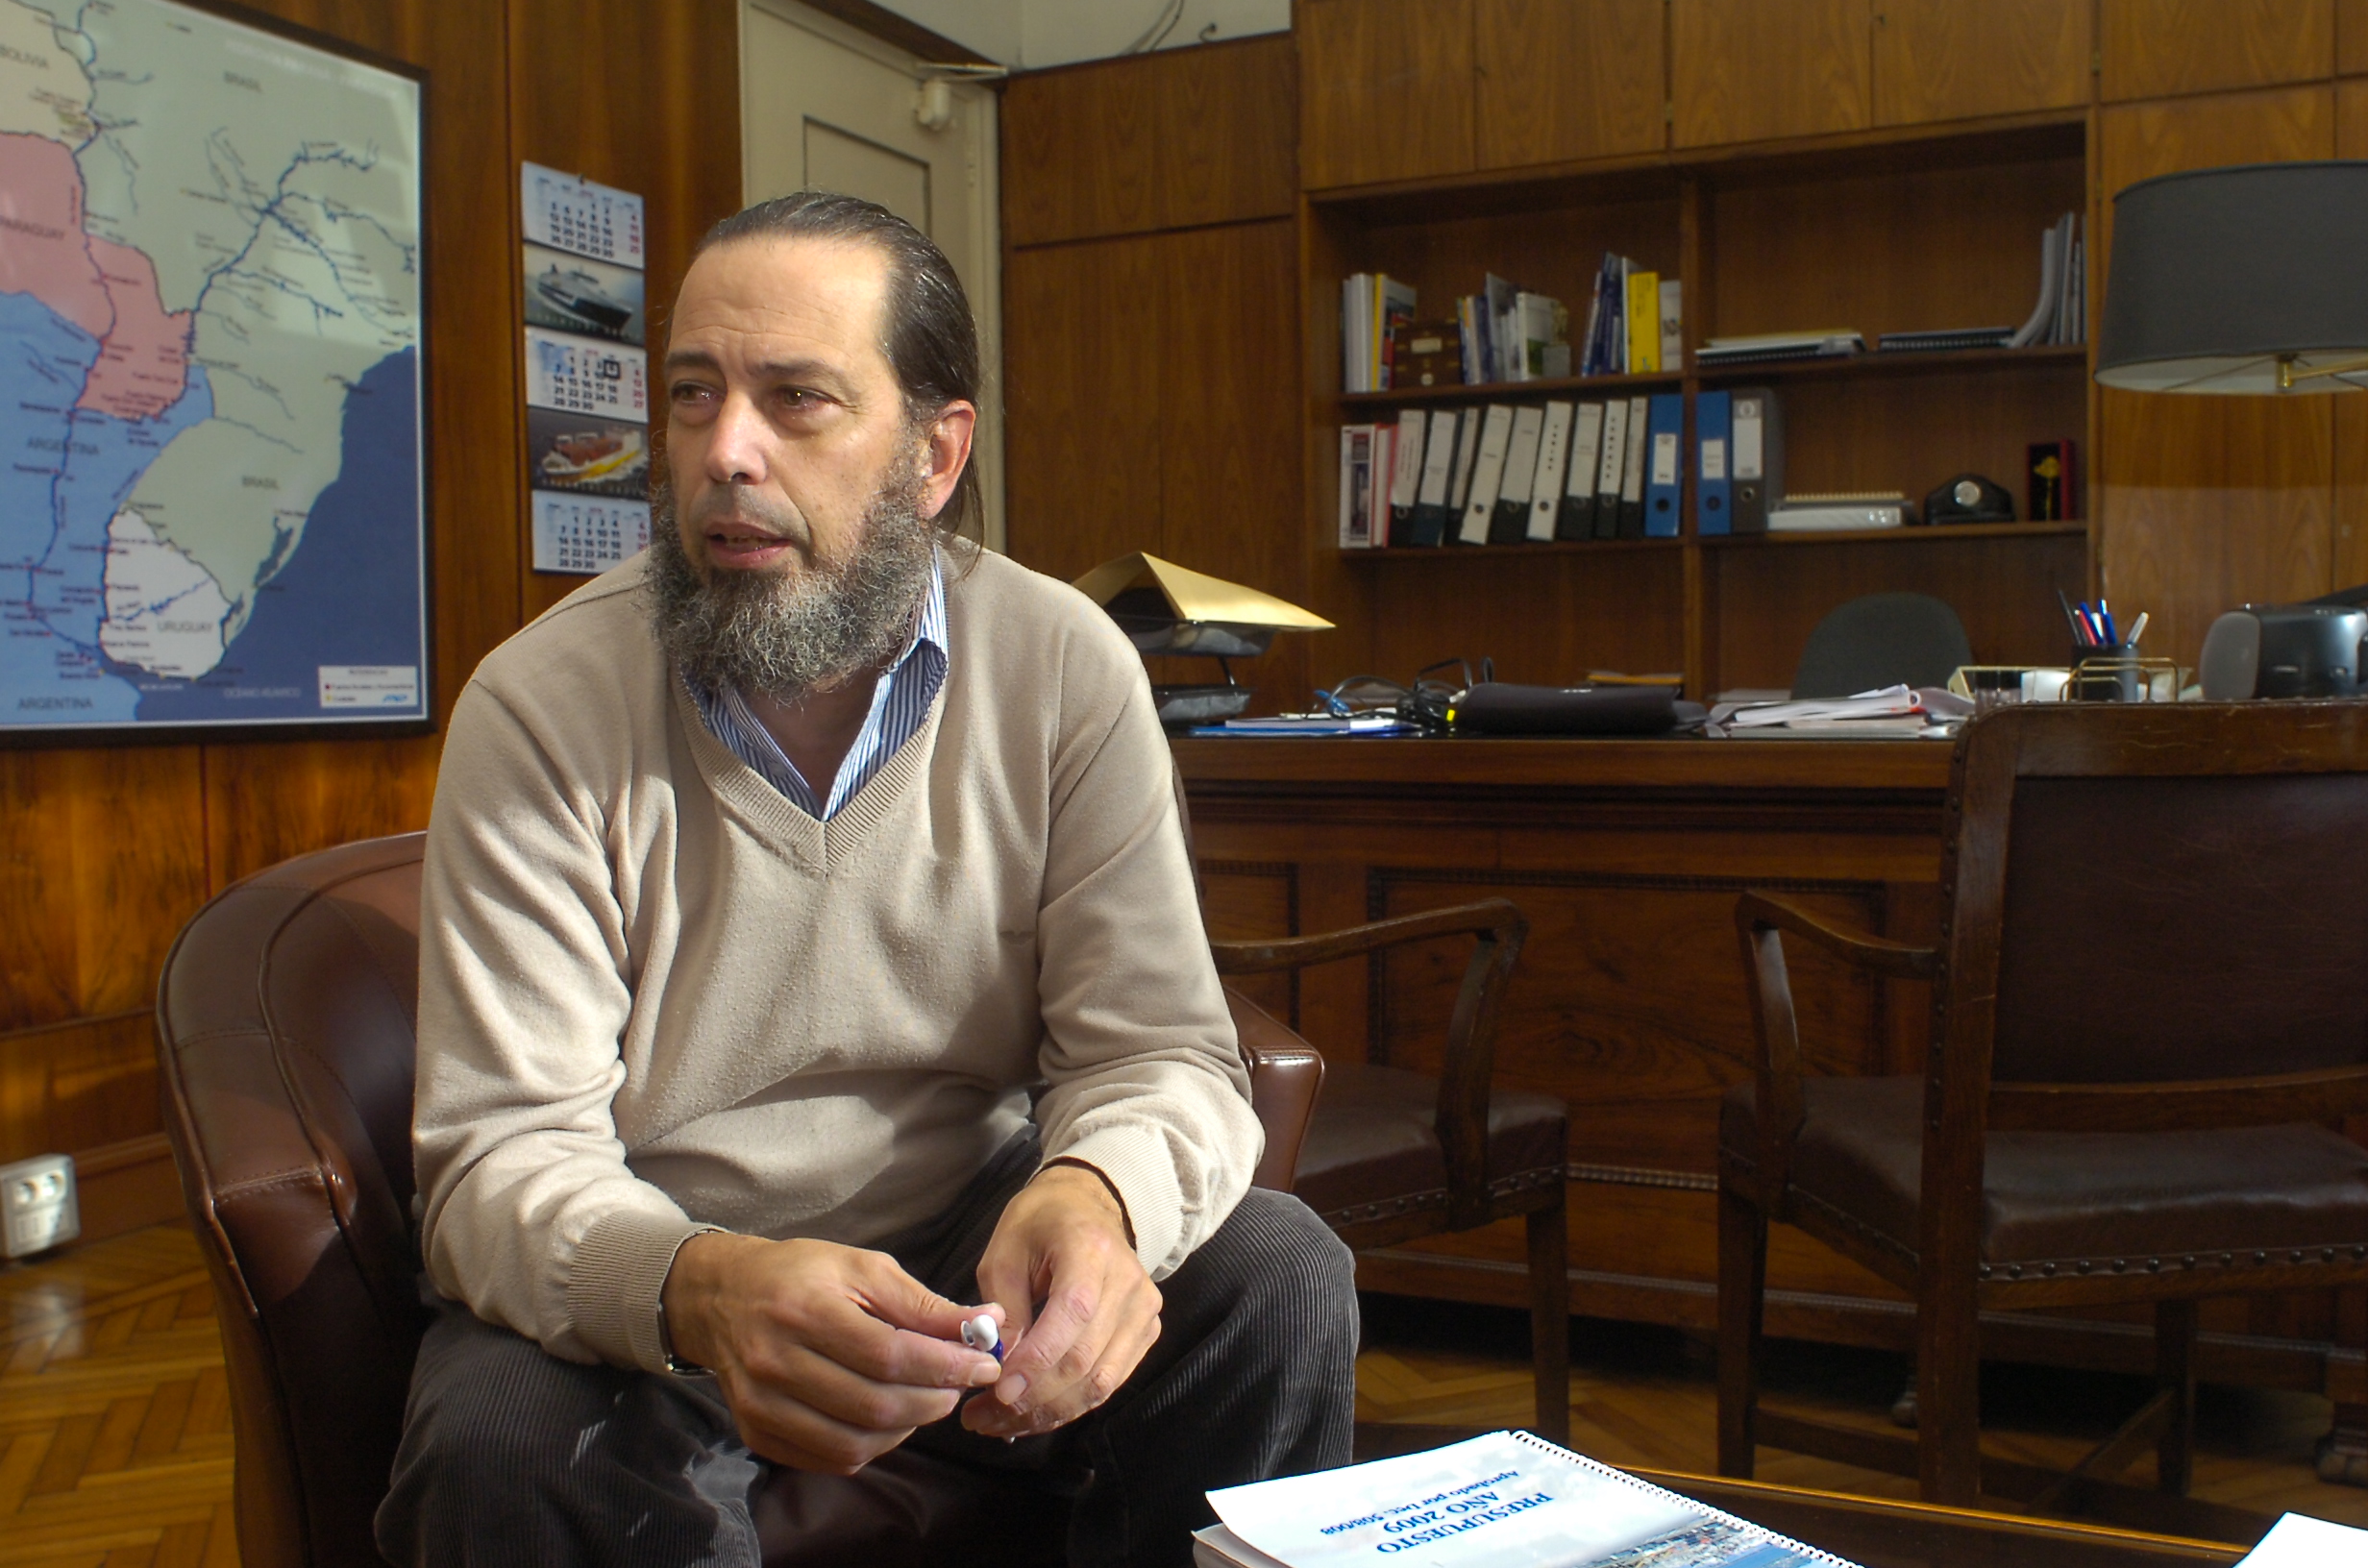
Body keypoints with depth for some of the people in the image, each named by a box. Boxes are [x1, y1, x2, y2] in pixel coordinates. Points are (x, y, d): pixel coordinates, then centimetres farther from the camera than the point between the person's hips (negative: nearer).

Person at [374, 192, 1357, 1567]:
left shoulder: (1067, 668, -9)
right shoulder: (539, 709, -14)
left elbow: (1157, 1049, -10)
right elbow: (506, 1154, -18)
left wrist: (1099, 1198, -35)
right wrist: (702, 1289, -41)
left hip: (963, 1242, 3)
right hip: (636, 1288, -2)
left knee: (1280, 1280, -19)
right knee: (506, 1452, -33)